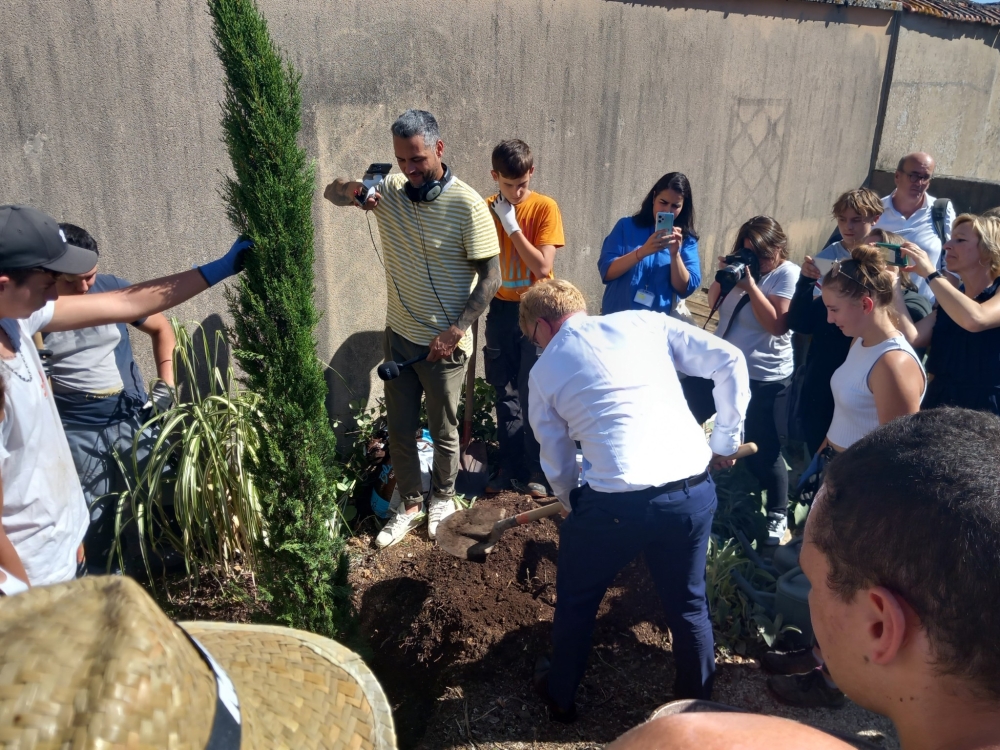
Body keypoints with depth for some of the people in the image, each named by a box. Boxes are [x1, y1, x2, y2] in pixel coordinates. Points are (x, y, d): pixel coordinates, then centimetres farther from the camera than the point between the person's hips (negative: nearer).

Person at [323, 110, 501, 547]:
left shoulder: (467, 205, -17)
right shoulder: (390, 189, -1)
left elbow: (490, 277, -15)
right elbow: (331, 193, 10)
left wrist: (455, 331, -19)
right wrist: (354, 189, -15)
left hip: (444, 344, -5)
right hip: (399, 335, 5)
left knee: (443, 431, 13)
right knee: (399, 429, 15)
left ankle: (443, 498, 38)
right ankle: (410, 503, 35)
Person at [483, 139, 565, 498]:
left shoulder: (545, 208, -10)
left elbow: (543, 268, -18)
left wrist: (512, 226, -18)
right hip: (501, 310, 3)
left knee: (532, 396, 1)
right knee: (505, 394, 11)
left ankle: (538, 469, 17)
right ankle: (509, 464, 25)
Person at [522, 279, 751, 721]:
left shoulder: (545, 369, 8)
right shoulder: (644, 321, 11)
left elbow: (556, 463, 12)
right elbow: (729, 361, 5)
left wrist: (572, 503, 30)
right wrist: (726, 441, 12)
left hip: (616, 501, -2)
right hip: (693, 491, 3)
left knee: (576, 600, 25)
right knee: (688, 604, 26)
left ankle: (560, 695, 45)